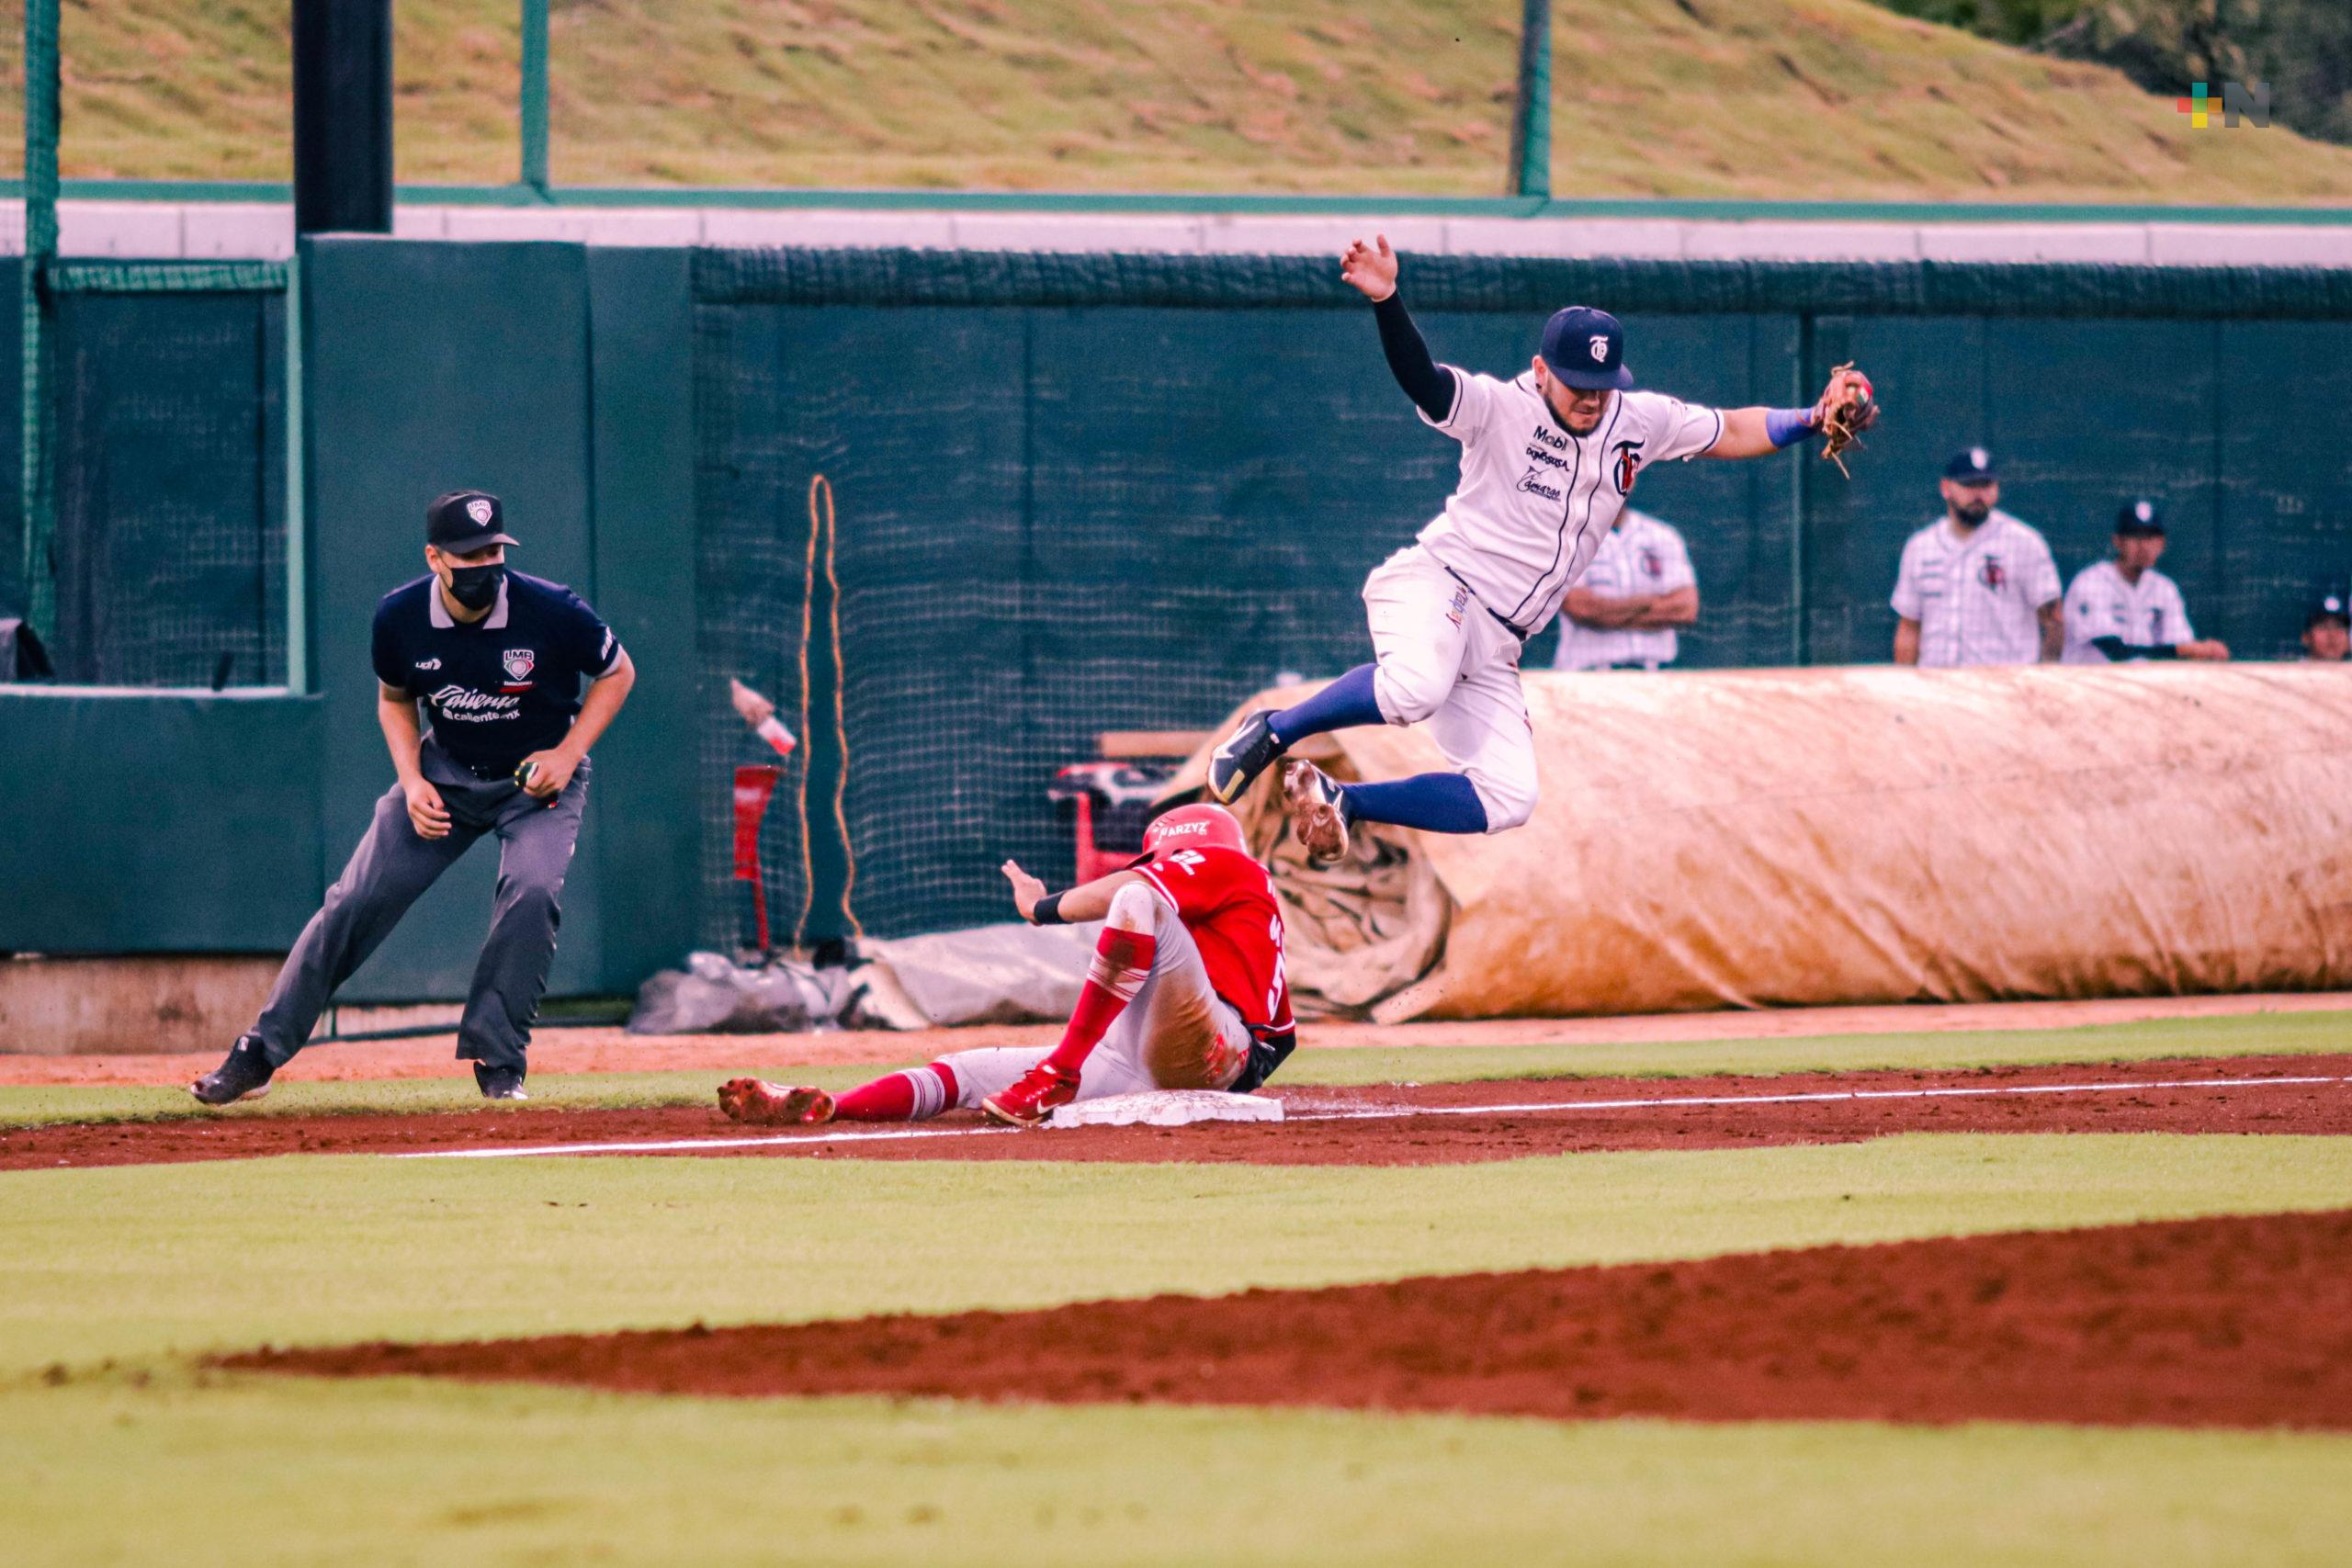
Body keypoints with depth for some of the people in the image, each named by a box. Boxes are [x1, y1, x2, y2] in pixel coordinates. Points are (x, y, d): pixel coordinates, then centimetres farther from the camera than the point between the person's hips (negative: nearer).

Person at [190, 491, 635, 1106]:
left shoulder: (552, 612, -24)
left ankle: (497, 1061, -15)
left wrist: (568, 754, -17)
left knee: (531, 889, -29)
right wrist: (412, 783, -10)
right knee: (357, 901, -4)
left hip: (538, 778, -2)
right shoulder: (400, 618, -17)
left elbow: (618, 672, -6)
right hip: (446, 771, 2)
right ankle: (256, 1057, 3)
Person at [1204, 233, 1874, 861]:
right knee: (1417, 687, -39)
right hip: (1436, 584, -7)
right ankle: (1270, 733, -19)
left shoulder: (1640, 420, 8)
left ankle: (1339, 800, 9)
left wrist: (1814, 418, 4)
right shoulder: (1502, 409, -10)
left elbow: (1732, 432, 19)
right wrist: (1386, 301, -44)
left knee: (1506, 800, -3)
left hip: (1493, 648, 7)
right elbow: (1422, 380, -27)